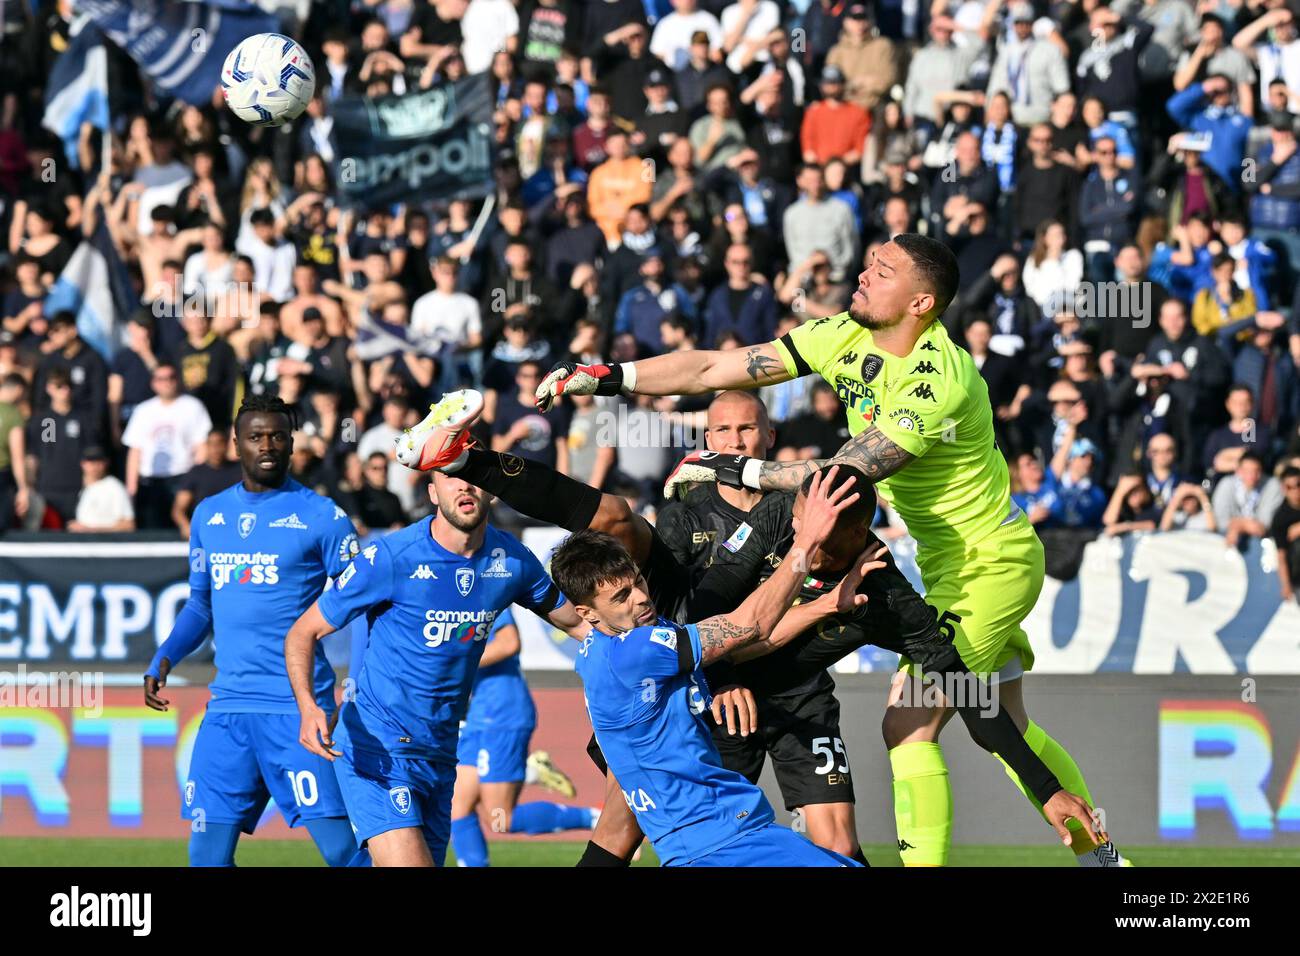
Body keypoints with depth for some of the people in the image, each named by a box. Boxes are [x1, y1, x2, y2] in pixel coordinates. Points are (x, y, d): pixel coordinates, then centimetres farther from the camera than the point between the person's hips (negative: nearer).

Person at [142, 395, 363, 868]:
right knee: (208, 855, 2)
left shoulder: (322, 517, -1)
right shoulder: (209, 515, 14)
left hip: (299, 708, -5)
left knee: (341, 849, -14)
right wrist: (164, 660, 9)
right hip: (228, 705, 5)